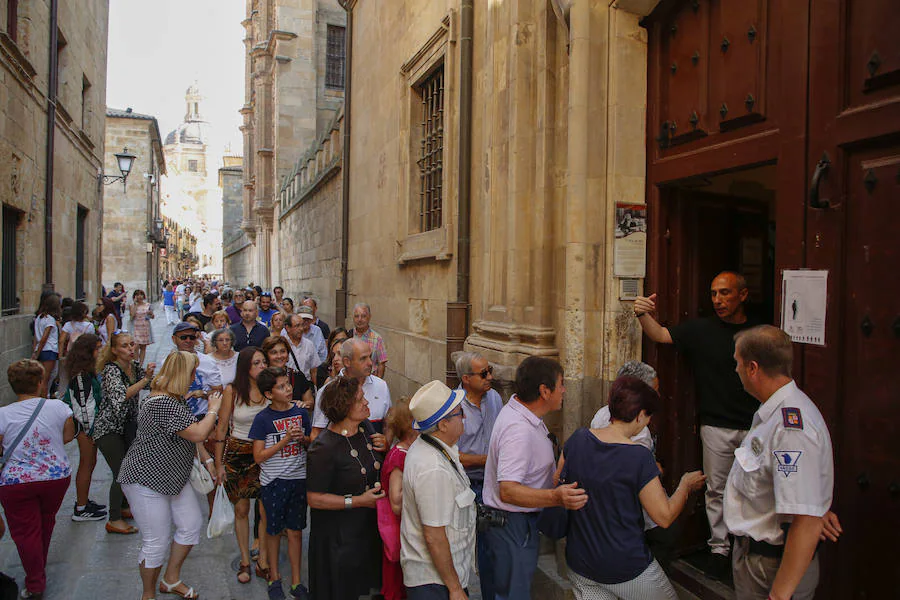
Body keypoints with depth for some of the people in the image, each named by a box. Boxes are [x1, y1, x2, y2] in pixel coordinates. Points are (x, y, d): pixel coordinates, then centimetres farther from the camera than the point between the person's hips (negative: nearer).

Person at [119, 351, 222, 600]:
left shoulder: (174, 399, 8)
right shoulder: (163, 404, -27)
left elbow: (190, 434, 17)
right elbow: (198, 433, -29)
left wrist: (207, 459, 13)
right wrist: (213, 409, -13)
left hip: (173, 477, 10)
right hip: (146, 480, -10)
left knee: (192, 525, 11)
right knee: (157, 541, 2)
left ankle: (171, 579, 29)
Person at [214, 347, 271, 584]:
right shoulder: (233, 390, -6)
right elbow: (221, 428, 0)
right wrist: (219, 464, 0)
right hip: (237, 453, 0)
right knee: (241, 509, 8)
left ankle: (263, 561, 15)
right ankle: (244, 561, 24)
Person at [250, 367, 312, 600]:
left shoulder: (300, 412, 0)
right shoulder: (263, 419, -12)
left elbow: (311, 444, 12)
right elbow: (259, 456, -12)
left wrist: (302, 438, -10)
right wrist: (285, 440, -21)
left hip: (298, 479, 3)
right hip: (273, 482, -2)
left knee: (295, 531, 10)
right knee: (274, 531, 13)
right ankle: (274, 576, 34)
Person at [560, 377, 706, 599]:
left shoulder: (578, 439, -6)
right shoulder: (639, 457, -20)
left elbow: (559, 482, 8)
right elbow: (664, 517, -13)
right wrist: (686, 485, 4)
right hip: (627, 570, -4)